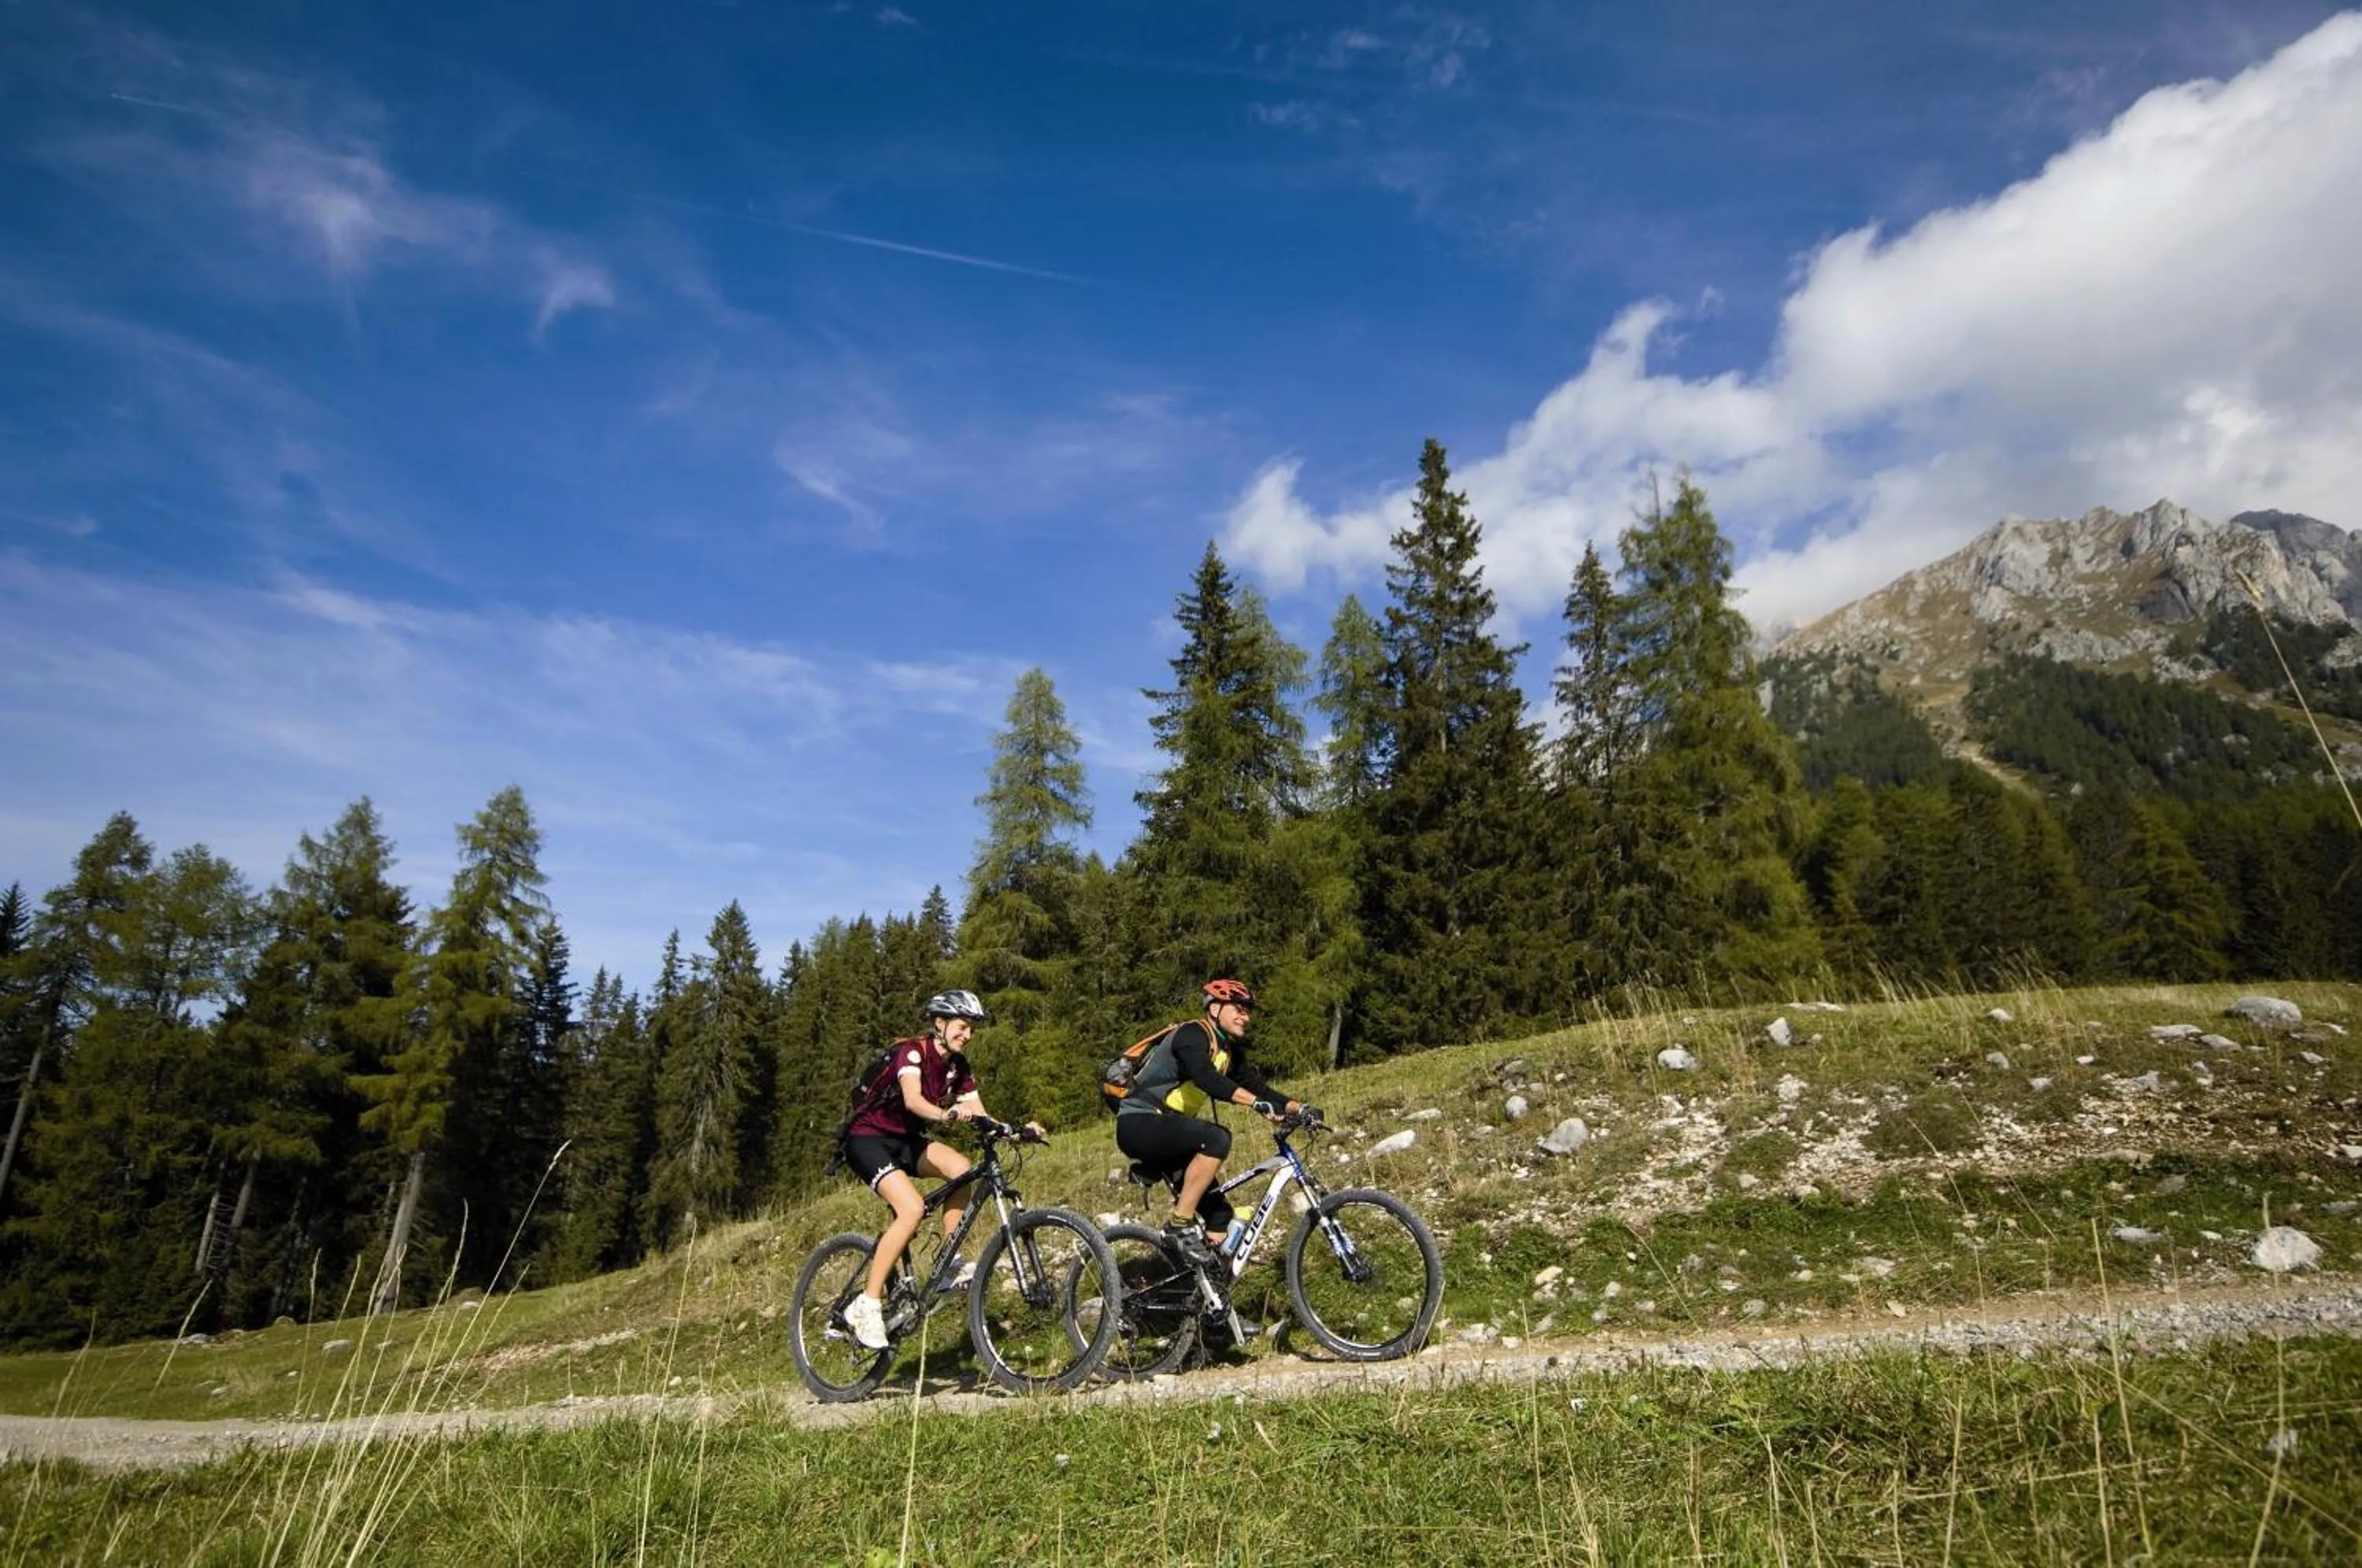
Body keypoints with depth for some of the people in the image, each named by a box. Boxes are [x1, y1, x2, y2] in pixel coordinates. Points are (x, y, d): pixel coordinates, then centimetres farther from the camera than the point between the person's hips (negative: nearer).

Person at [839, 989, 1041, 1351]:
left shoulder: (957, 1067, 1)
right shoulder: (911, 1051, -20)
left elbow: (981, 1117, -5)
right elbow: (913, 1099, -39)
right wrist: (946, 1115, -59)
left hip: (905, 1140, 7)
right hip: (868, 1139, -7)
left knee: (961, 1168, -21)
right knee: (913, 1208, -28)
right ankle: (867, 1305, -19)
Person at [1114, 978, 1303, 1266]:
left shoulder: (1229, 1050, 12)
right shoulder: (1192, 1034, -16)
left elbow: (1254, 1083, 6)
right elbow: (1205, 1078, -34)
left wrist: (1295, 1107, -10)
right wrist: (1256, 1103, -42)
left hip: (1166, 1129, 9)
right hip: (1139, 1125, -9)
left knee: (1218, 1217, 0)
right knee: (1217, 1139, -31)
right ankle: (1181, 1224, -22)